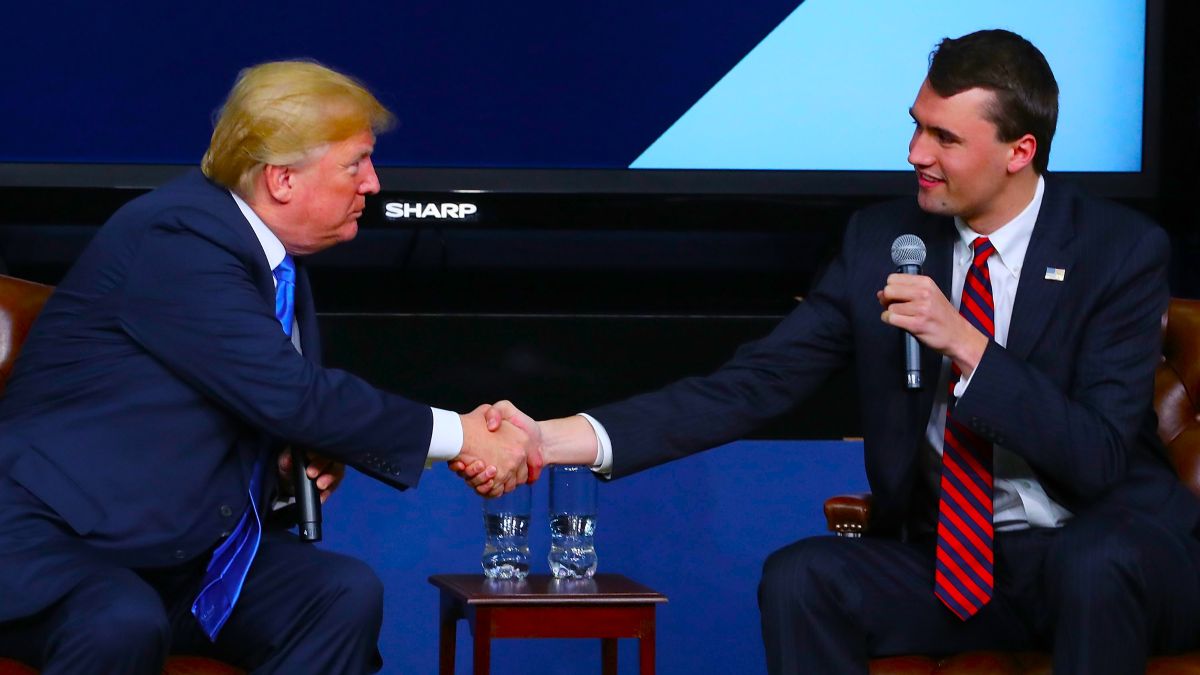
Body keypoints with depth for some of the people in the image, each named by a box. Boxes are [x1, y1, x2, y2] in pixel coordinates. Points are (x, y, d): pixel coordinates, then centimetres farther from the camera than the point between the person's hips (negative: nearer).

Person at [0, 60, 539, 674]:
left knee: (345, 596, -15)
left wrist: (312, 453, -1)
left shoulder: (274, 256, 10)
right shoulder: (175, 239, -19)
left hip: (187, 552, 9)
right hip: (53, 541, -8)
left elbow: (278, 406, 24)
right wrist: (460, 435, -18)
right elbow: (288, 394, -25)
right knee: (124, 625, -39)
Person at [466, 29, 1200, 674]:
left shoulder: (1122, 250, -11)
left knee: (1095, 567, -37)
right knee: (797, 580, -23)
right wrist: (558, 439, -19)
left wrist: (965, 344, -29)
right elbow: (753, 384, -7)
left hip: (1107, 552, -4)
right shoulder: (883, 239, 0)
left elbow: (1097, 458, -18)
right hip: (949, 556, 4)